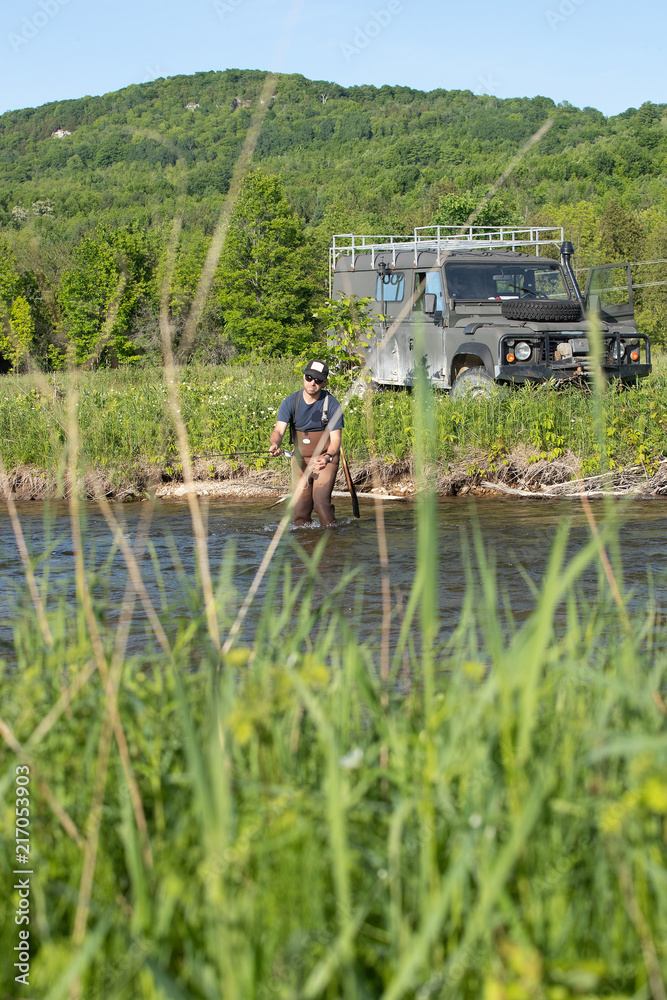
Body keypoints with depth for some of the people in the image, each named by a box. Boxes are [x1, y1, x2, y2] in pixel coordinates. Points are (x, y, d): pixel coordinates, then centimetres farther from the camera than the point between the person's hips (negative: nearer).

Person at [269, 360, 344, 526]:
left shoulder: (332, 404, -13)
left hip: (325, 458, -3)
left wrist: (327, 457, -37)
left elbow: (335, 439, -15)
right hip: (300, 458, 3)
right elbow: (279, 429, -17)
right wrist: (275, 444, -42)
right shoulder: (290, 402, -6)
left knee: (321, 500, -19)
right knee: (300, 505, 3)